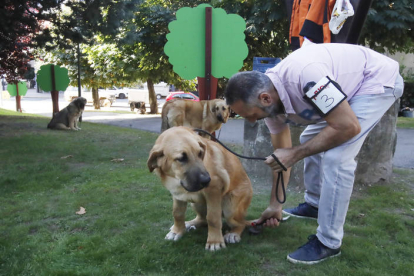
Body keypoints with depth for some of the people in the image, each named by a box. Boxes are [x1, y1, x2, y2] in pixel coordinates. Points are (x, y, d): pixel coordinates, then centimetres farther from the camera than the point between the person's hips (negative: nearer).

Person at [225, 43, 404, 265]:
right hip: (350, 81, 9)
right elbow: (281, 154, 1)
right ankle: (315, 204, 34)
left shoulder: (304, 74, -38)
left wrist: (296, 154, -26)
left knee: (335, 157, -20)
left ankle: (328, 243, -5)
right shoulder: (270, 99, -9)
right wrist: (275, 205, 7)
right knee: (311, 140, 15)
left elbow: (349, 127, -32)